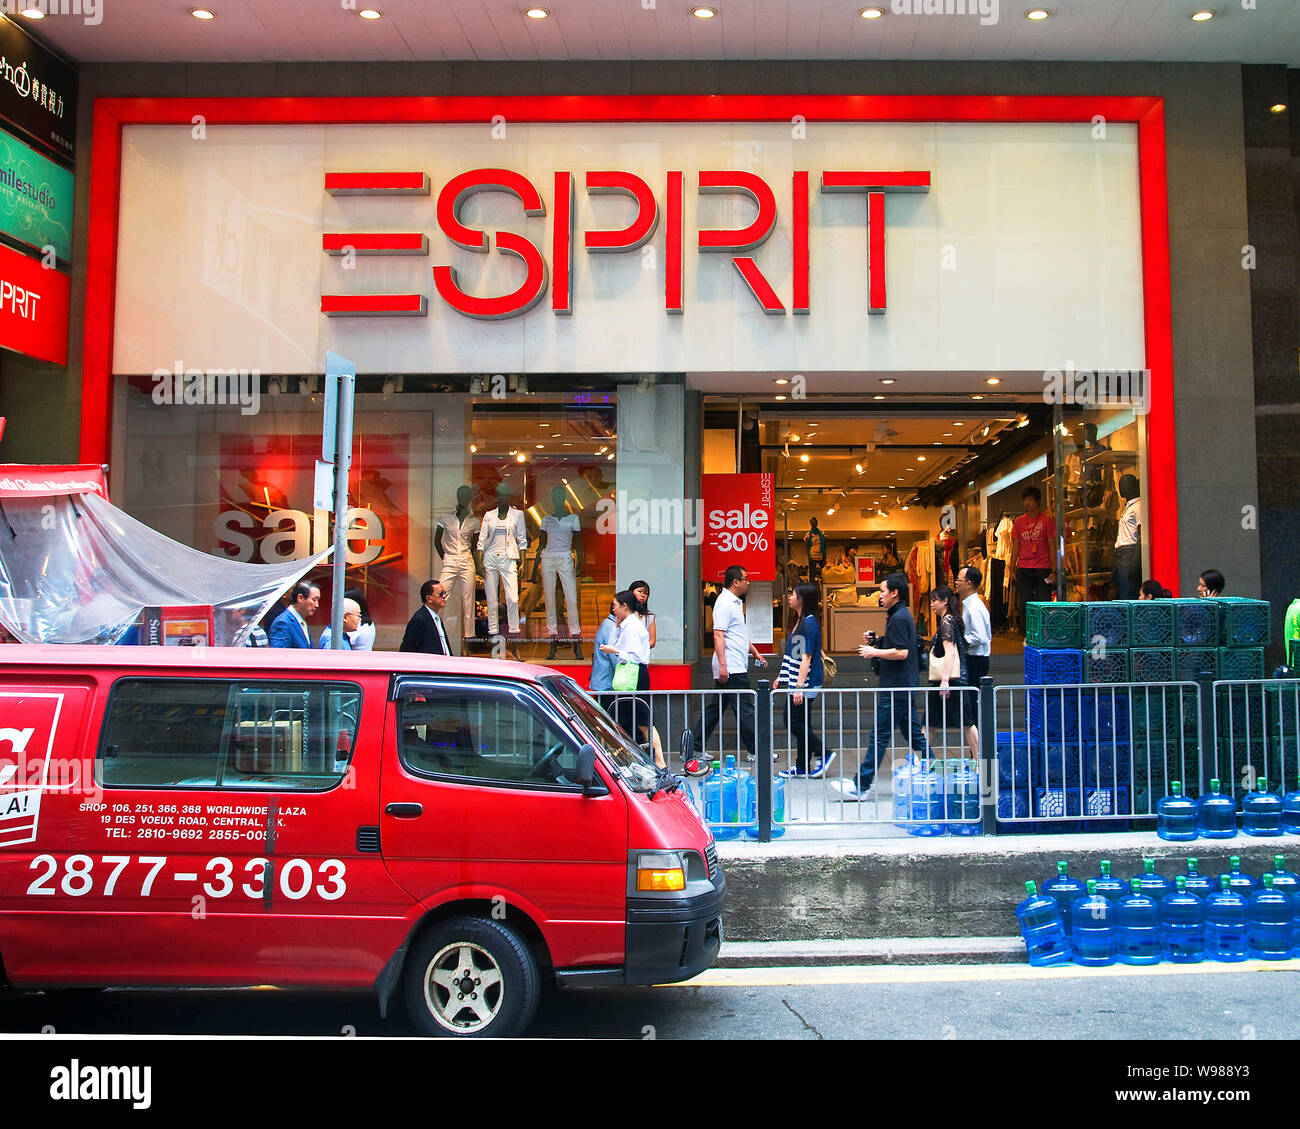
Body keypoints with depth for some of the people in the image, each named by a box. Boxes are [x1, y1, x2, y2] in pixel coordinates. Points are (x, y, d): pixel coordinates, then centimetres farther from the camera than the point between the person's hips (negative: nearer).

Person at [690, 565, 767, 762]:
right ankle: (755, 751, 2)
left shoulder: (735, 603, 20)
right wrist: (722, 664, -26)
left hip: (735, 668, 11)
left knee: (715, 708, 11)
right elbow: (718, 635, -21)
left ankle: (694, 746, 13)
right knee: (744, 709, -4)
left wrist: (755, 653, 28)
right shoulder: (724, 603, -13)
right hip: (732, 668, -11)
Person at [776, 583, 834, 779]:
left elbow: (806, 658, -20)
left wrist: (799, 686, -23)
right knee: (801, 723, 11)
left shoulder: (810, 623, -15)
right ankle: (802, 767, 15)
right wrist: (781, 676, 23)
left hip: (806, 682, -10)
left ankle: (823, 754, 1)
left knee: (793, 722, -7)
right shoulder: (800, 621, 14)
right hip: (797, 682, 10)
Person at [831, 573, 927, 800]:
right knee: (913, 732, 13)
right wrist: (876, 643, 13)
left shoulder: (899, 618, -15)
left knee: (880, 736, -8)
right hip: (903, 687, 11)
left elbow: (901, 652, -23)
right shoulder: (903, 615, 17)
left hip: (896, 688, -11)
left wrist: (874, 652, -12)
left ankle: (861, 786, -5)